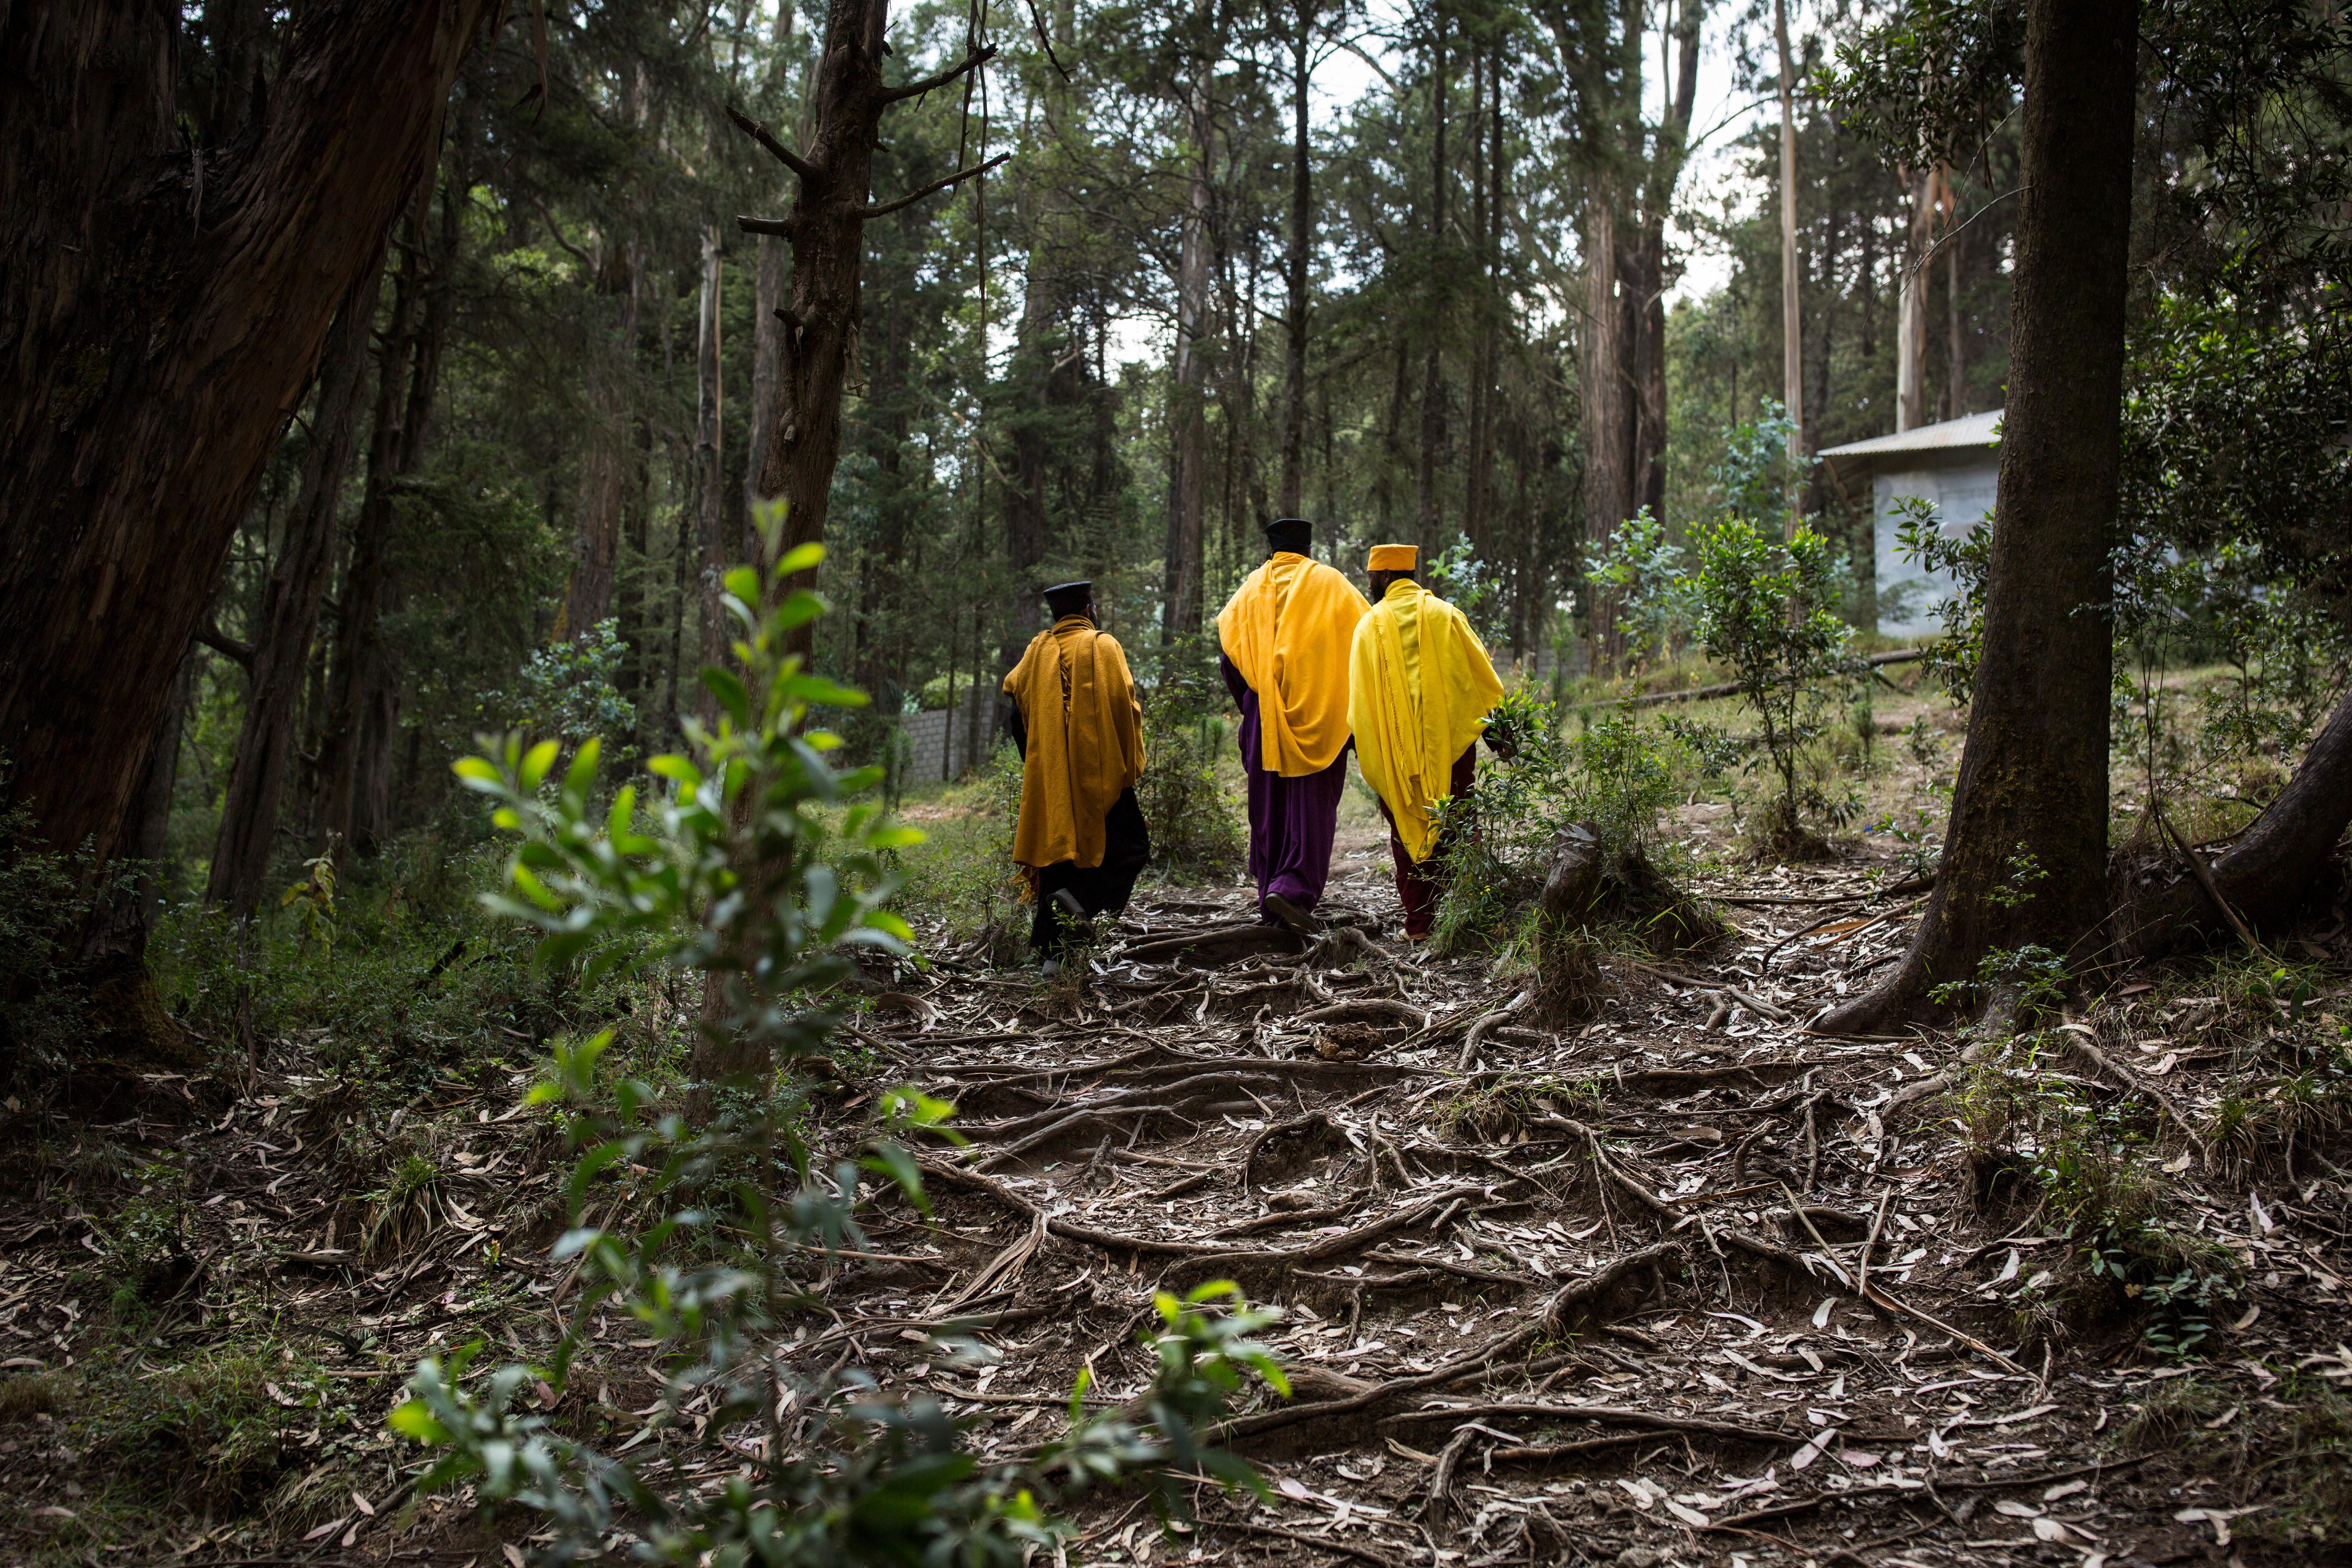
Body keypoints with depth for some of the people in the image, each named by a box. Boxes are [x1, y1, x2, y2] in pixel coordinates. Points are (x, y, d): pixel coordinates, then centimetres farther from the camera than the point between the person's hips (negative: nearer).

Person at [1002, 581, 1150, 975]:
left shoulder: (1038, 650, 9)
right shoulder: (1103, 647, -2)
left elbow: (1017, 712, 6)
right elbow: (1123, 705, -8)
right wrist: (1132, 764, 1)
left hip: (1049, 776, 4)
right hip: (1098, 772, -4)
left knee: (1057, 850, 7)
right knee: (1131, 845, 7)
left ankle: (1053, 953, 4)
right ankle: (1084, 901, -18)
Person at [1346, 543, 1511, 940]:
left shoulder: (1369, 627, 1)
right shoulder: (1445, 615, 3)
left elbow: (1360, 697, 2)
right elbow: (1480, 674, 3)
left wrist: (1364, 751, 10)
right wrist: (1494, 730, 8)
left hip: (1397, 750, -1)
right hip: (1452, 740, 1)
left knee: (1408, 830, 7)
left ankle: (1419, 924, 5)